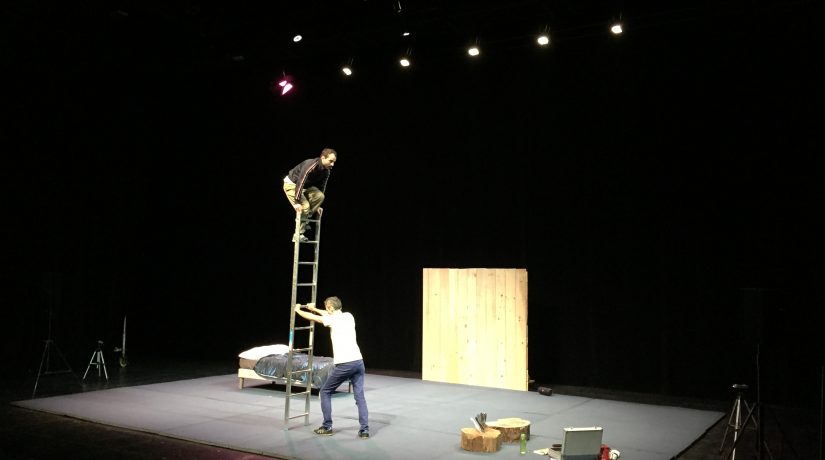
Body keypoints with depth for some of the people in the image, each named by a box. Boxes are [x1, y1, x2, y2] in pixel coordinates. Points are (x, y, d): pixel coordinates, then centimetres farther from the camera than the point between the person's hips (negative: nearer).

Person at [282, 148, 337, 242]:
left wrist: (317, 206, 2)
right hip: (291, 184, -7)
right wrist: (297, 202, -39)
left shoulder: (326, 171, -8)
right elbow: (300, 182, -37)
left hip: (306, 186, 7)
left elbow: (321, 188, 2)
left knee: (320, 196, -16)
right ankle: (298, 235, -11)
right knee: (304, 207, -21)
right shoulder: (311, 165, -32)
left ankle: (306, 218, -2)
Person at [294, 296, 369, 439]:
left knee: (325, 392, 12)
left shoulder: (333, 320, -3)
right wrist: (314, 308, 44)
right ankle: (364, 430, 0)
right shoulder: (349, 316, 14)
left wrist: (298, 310, 29)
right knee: (359, 396, 7)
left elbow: (311, 317, 10)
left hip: (343, 364, -6)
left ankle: (327, 427, 15)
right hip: (358, 361, 6)